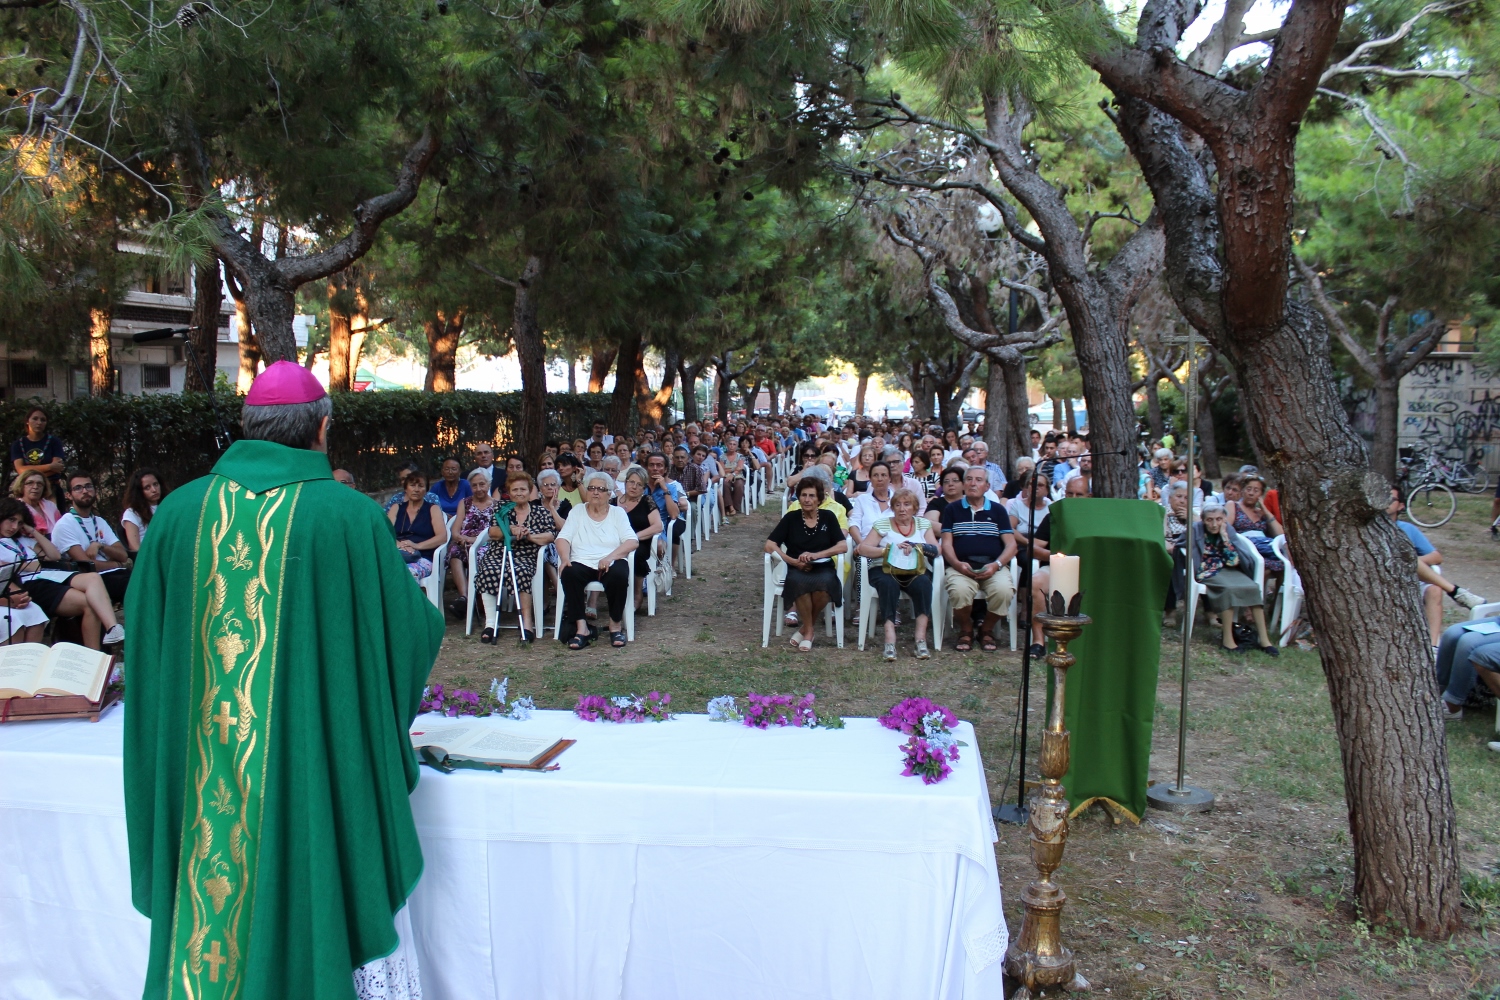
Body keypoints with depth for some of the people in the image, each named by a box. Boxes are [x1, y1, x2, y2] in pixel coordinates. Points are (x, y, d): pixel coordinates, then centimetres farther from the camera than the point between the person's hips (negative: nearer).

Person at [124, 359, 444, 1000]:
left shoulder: (180, 511, -4)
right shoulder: (350, 516, -13)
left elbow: (144, 634, 6)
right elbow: (412, 629, -5)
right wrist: (418, 601, 17)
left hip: (200, 778, 3)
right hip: (321, 767, -3)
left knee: (213, 909, 18)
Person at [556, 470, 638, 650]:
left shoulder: (618, 513, 13)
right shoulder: (577, 512, 17)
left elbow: (632, 542, -1)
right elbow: (563, 538, 5)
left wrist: (610, 557, -18)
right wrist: (565, 558, -17)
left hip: (611, 563, -1)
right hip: (583, 563, 1)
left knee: (619, 575, -34)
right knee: (569, 573, -32)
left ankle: (615, 625, -16)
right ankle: (581, 627, -30)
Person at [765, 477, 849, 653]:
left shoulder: (828, 517, 8)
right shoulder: (791, 518, 6)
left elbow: (843, 546, -1)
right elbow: (770, 545, 0)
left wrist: (816, 555, -16)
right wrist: (794, 561, -14)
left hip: (823, 568, 1)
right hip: (797, 570, -1)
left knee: (824, 583, -36)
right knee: (798, 582, -37)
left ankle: (806, 627, -11)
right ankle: (808, 630, -15)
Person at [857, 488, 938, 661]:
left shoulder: (924, 524, 16)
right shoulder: (882, 524, 10)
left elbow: (936, 550, 3)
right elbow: (863, 548, -2)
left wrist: (915, 546, -16)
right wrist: (890, 549, -15)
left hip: (916, 571, 1)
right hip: (885, 569, -1)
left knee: (923, 582, -33)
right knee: (888, 583, -36)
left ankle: (921, 638, -36)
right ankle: (890, 638, -44)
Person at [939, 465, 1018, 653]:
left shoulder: (998, 510, 16)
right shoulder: (952, 509, 15)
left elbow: (1011, 544, 8)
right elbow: (946, 543, 7)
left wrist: (996, 565, -11)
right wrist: (957, 564, -13)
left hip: (993, 565, 1)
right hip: (960, 565, -1)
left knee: (1003, 590, -32)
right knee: (959, 590, -35)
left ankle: (987, 630, 0)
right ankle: (966, 631, -3)